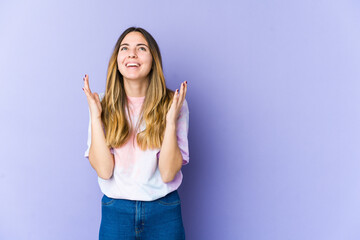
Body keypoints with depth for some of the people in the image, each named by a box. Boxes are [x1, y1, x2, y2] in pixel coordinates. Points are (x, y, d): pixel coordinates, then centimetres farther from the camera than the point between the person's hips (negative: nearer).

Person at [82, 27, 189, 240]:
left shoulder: (173, 103, -7)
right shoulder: (104, 105, -3)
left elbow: (168, 173, -13)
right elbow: (104, 170, -12)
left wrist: (170, 121, -21)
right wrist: (95, 117, -16)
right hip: (115, 212, 1)